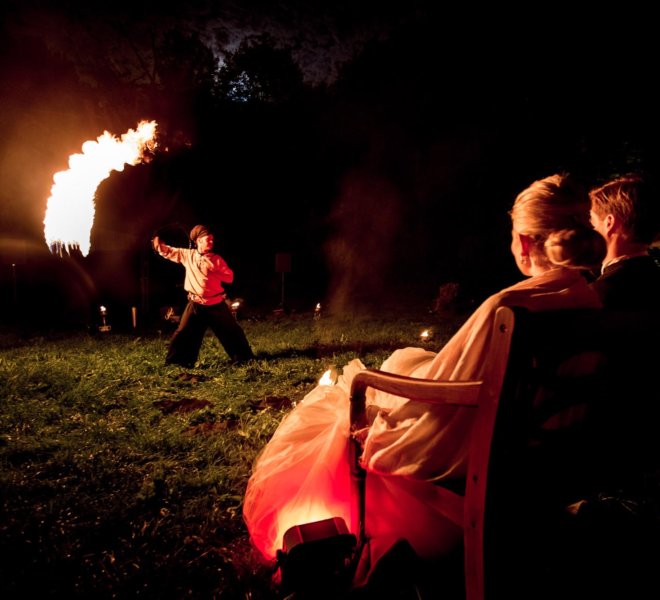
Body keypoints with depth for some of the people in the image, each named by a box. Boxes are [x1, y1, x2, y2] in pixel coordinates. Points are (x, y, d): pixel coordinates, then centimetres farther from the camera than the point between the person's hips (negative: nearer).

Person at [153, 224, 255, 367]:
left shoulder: (216, 259, -2)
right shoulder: (187, 255, 1)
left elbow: (229, 277, -7)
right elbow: (168, 252, 7)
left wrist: (213, 269, -18)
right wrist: (159, 244, -12)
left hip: (216, 304, 0)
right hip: (196, 304, 0)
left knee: (232, 331, 7)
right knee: (184, 334, 1)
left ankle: (244, 357, 22)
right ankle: (176, 361, 16)